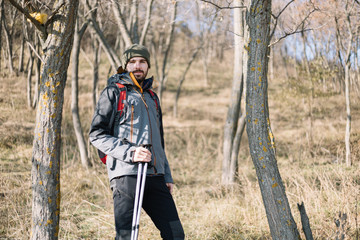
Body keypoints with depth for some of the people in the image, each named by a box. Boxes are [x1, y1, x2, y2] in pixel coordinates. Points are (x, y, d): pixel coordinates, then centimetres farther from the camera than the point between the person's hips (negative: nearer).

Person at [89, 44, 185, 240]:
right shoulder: (113, 92, 5)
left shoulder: (151, 96, 25)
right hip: (126, 174, -6)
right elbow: (97, 135, -4)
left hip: (155, 177, 6)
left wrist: (167, 176, 20)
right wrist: (130, 152, -16)